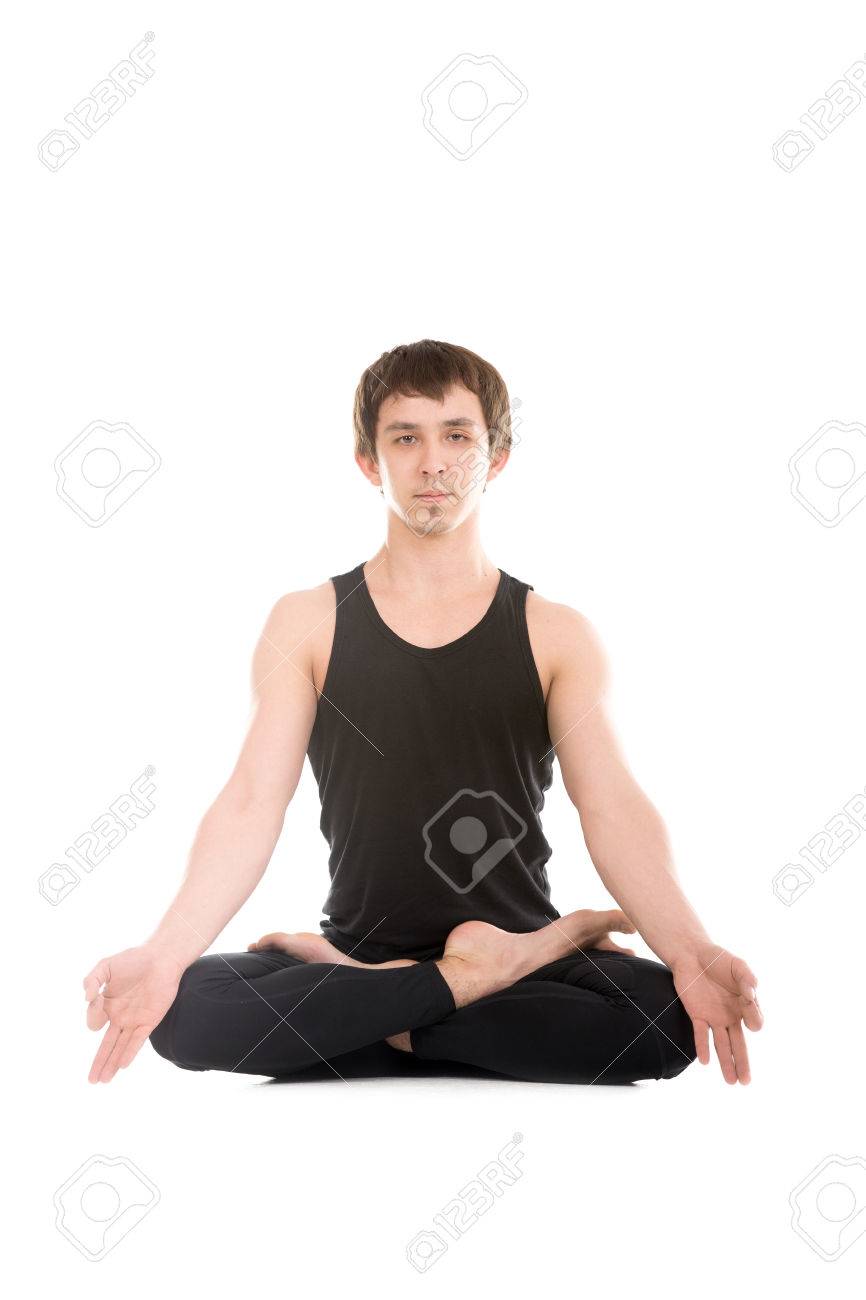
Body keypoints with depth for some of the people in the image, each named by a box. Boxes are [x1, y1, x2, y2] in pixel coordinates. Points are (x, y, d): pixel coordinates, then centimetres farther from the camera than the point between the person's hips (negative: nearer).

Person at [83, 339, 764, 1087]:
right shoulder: (306, 625, 5)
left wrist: (692, 954, -29)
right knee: (187, 1008, -29)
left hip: (518, 947, 0)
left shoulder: (558, 637, 4)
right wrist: (166, 952, -24)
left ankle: (376, 1015, -15)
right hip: (357, 945, 0)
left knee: (673, 1012, -30)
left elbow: (615, 809, -9)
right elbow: (252, 804, -6)